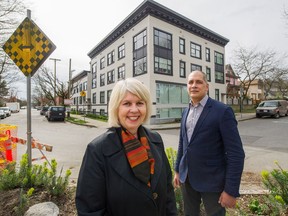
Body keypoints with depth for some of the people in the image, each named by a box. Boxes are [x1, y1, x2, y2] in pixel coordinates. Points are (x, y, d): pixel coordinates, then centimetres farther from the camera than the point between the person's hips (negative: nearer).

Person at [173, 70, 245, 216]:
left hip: (212, 181, -5)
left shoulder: (223, 111, -14)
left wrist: (231, 190, -15)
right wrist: (177, 170, 13)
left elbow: (236, 153, -15)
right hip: (187, 178, 5)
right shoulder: (186, 112, 4)